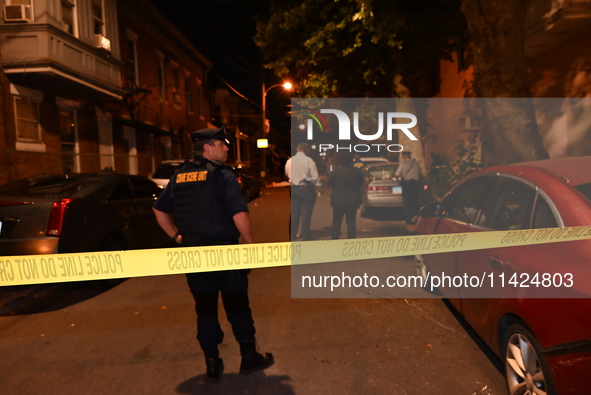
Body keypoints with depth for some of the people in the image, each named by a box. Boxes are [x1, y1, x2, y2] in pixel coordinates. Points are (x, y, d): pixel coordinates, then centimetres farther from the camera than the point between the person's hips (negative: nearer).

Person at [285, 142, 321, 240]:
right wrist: (320, 188, 0)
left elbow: (287, 174, 16)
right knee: (306, 213, 2)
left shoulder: (289, 160, 3)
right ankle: (305, 236, 8)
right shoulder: (308, 160, -12)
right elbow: (315, 177, -10)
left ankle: (292, 234, 21)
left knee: (294, 212, 13)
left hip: (294, 188, 5)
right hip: (306, 188, -5)